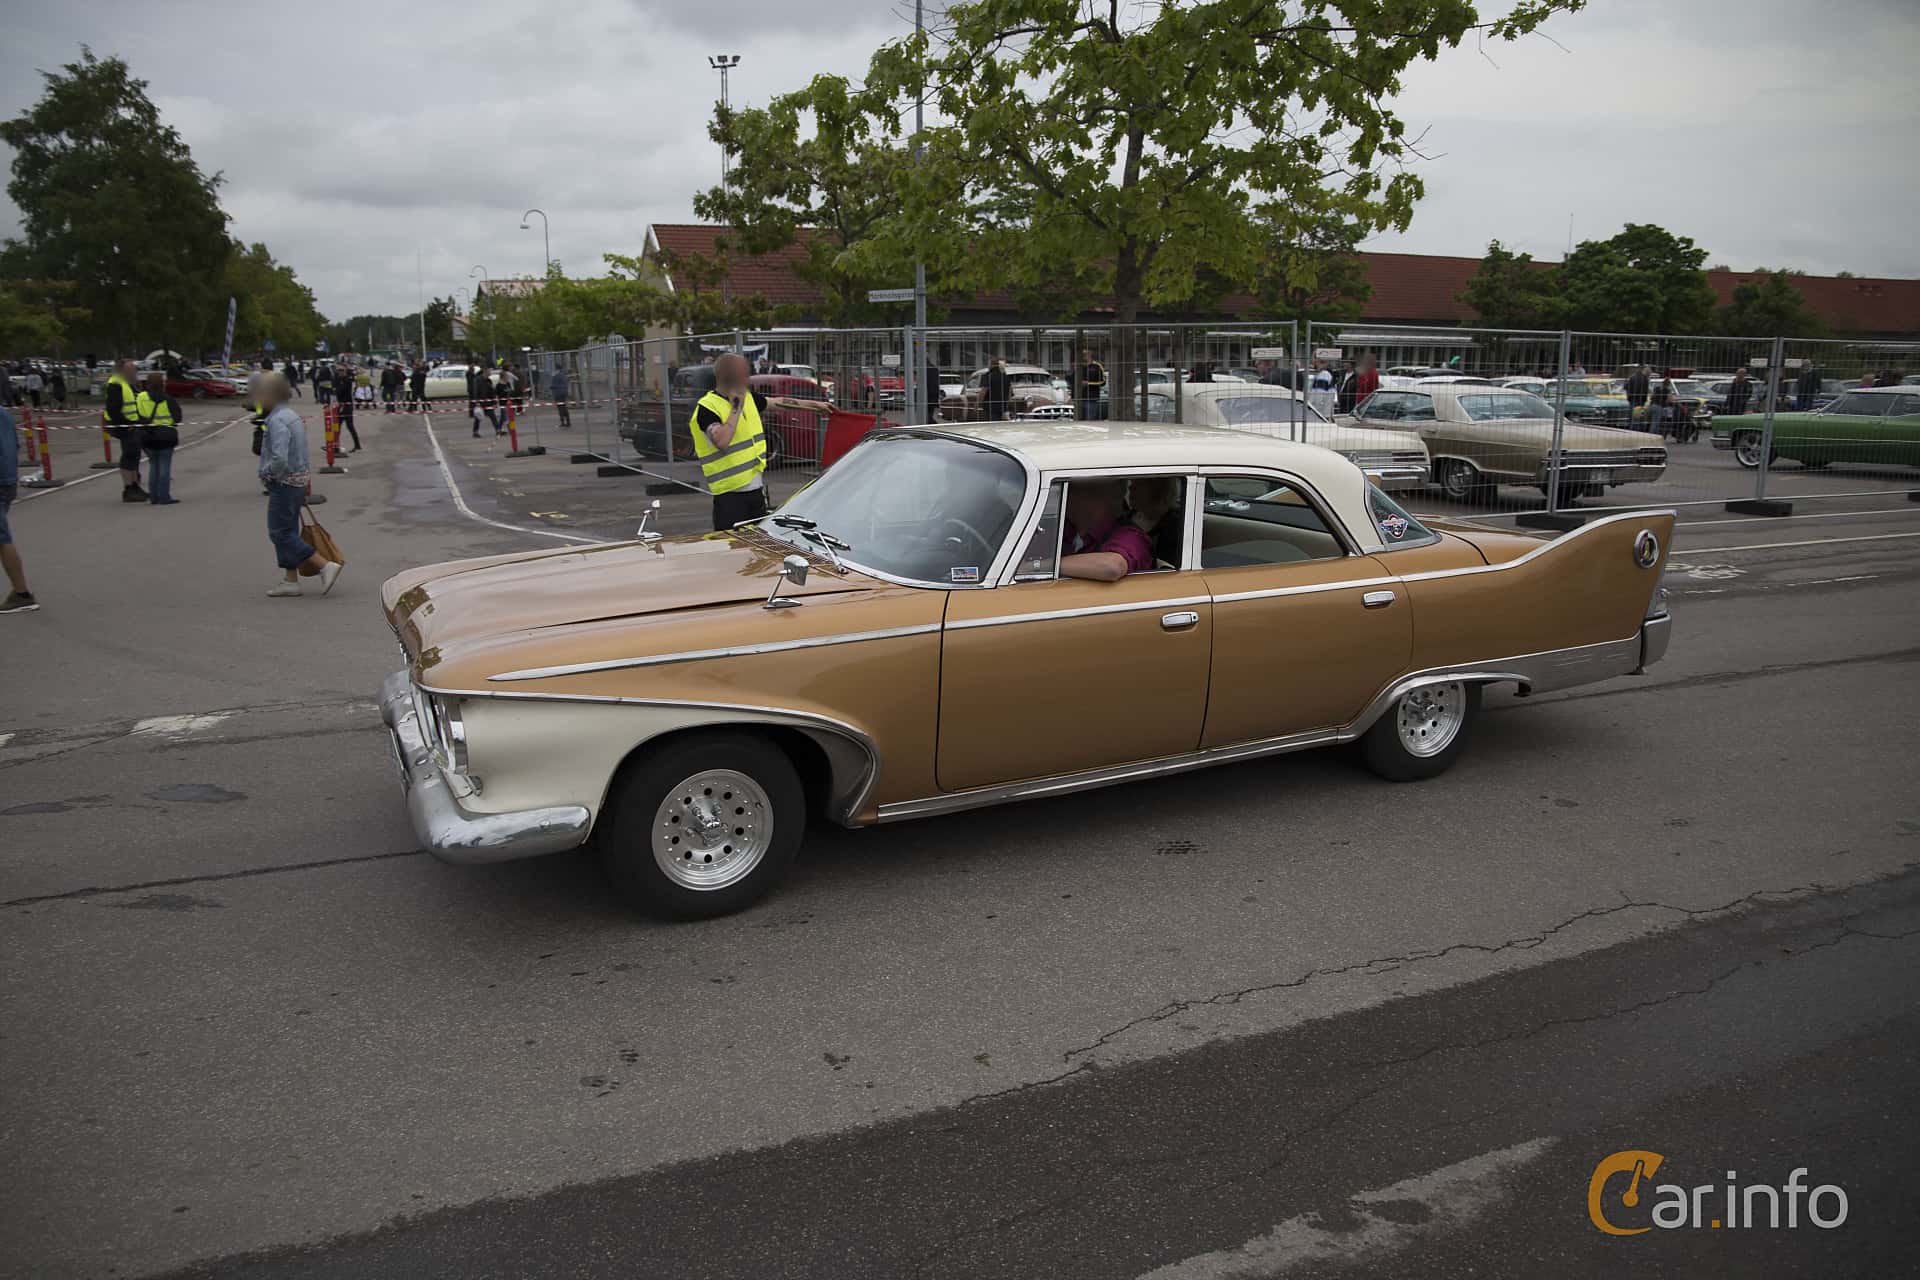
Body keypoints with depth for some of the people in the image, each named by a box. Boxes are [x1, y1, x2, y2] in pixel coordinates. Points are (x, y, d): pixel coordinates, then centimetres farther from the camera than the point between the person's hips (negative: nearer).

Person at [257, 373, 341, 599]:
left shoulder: (277, 420, -19)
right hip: (298, 480, 10)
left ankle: (325, 566, -9)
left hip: (284, 483, -10)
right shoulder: (292, 415, 13)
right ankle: (290, 580, 16)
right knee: (287, 531, 13)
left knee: (281, 532, -5)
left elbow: (279, 459, -29)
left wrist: (266, 472, -10)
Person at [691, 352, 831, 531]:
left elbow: (779, 402, 21)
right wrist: (736, 408, -23)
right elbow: (722, 441, -31)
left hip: (755, 488, 8)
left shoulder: (748, 397, 8)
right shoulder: (707, 408, -15)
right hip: (730, 494, -8)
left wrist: (815, 405, 26)